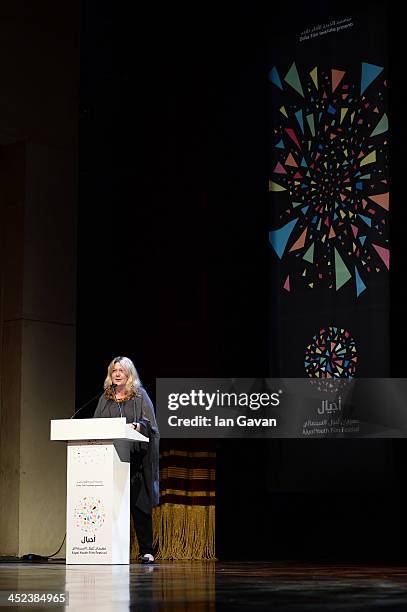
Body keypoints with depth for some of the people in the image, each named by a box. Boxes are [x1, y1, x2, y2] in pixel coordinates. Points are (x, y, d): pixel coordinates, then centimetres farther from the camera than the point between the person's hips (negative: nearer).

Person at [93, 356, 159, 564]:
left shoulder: (140, 396, 6)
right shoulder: (105, 399, 16)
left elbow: (149, 423, -1)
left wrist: (138, 426, -21)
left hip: (135, 458, -3)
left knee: (138, 504, -4)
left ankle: (146, 550, 0)